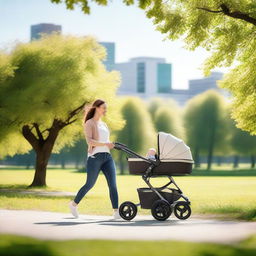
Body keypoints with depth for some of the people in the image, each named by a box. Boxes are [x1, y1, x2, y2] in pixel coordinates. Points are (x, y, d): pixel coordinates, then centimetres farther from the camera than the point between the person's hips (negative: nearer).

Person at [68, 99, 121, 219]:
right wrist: (105, 144, -25)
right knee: (89, 184, 3)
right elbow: (89, 141, -16)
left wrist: (111, 144, 9)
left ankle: (116, 212, -11)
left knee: (113, 184, -8)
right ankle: (74, 204, 24)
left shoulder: (104, 124, 20)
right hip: (94, 157, -6)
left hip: (107, 157, 6)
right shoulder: (89, 123, -2)